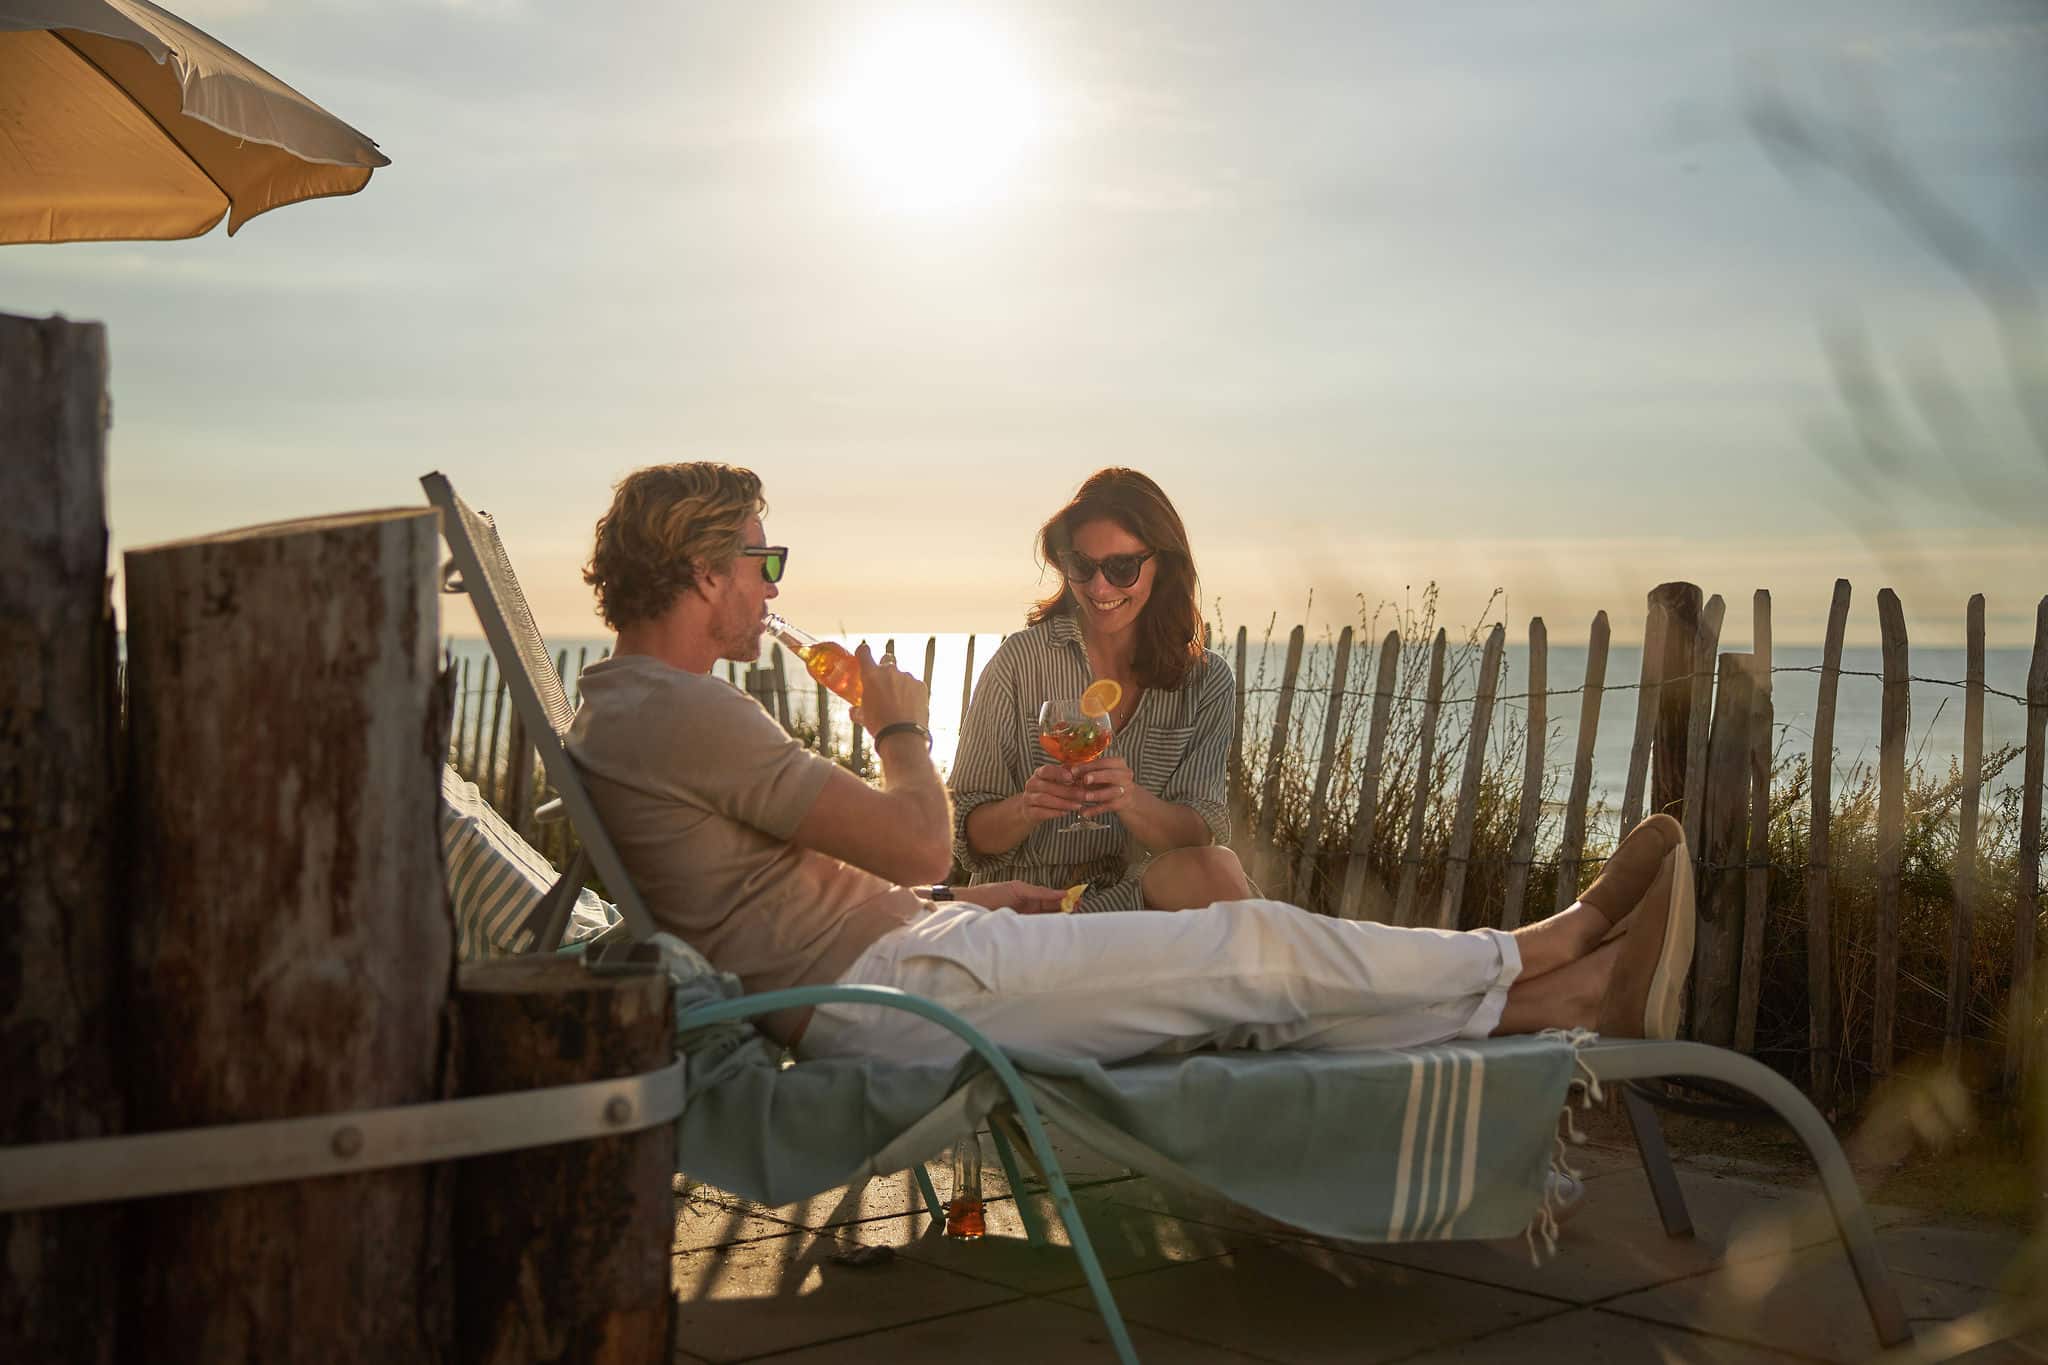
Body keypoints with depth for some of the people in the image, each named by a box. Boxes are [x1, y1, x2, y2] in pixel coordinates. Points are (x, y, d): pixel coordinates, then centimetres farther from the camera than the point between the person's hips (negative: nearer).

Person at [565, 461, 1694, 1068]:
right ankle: (1544, 955, 9)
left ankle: (1571, 993, 6)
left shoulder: (613, 719, 18)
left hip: (853, 1001, 10)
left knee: (1250, 979, 5)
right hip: (895, 984, -10)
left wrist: (958, 898, 19)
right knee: (1255, 950, -6)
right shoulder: (681, 710, -17)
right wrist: (900, 730, 4)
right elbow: (919, 843, -16)